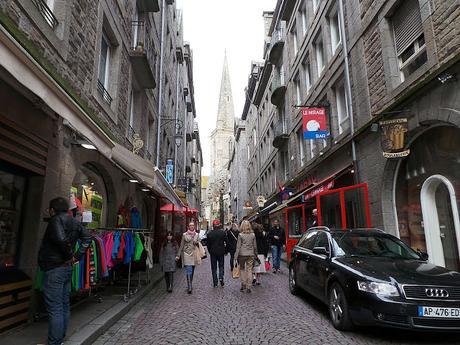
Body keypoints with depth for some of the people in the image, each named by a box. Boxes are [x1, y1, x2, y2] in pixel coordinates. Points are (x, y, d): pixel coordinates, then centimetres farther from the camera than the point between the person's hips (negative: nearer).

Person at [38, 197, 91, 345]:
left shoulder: (56, 220, -14)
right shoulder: (74, 222, 11)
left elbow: (61, 239, -29)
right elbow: (87, 237, 11)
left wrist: (70, 255, -14)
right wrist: (77, 256, 7)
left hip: (54, 269, -9)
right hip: (67, 268, 9)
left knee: (54, 309, -2)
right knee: (64, 305, 16)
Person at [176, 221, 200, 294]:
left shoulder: (196, 234, 9)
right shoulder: (184, 235, 2)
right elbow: (181, 245, 4)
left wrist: (196, 243, -6)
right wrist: (178, 255, 1)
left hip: (194, 254, 3)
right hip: (187, 254, -3)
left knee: (192, 271, 9)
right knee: (189, 271, -11)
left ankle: (190, 286, 23)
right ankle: (189, 288, -9)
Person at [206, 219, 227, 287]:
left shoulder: (210, 233, -5)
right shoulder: (223, 232, -7)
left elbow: (208, 244, 2)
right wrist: (226, 251, 6)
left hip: (213, 252, 1)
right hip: (221, 252, 0)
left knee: (214, 267, 8)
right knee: (221, 265, 15)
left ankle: (215, 283, 9)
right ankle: (221, 277, -6)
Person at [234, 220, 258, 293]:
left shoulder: (240, 235, -8)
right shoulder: (253, 235, 0)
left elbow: (238, 247, -6)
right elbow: (255, 246, 6)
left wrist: (236, 257, -2)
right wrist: (256, 254, 18)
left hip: (242, 254, -2)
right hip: (250, 254, 2)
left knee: (242, 269, 15)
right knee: (249, 270, 6)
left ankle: (243, 284, 10)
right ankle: (248, 287, 6)